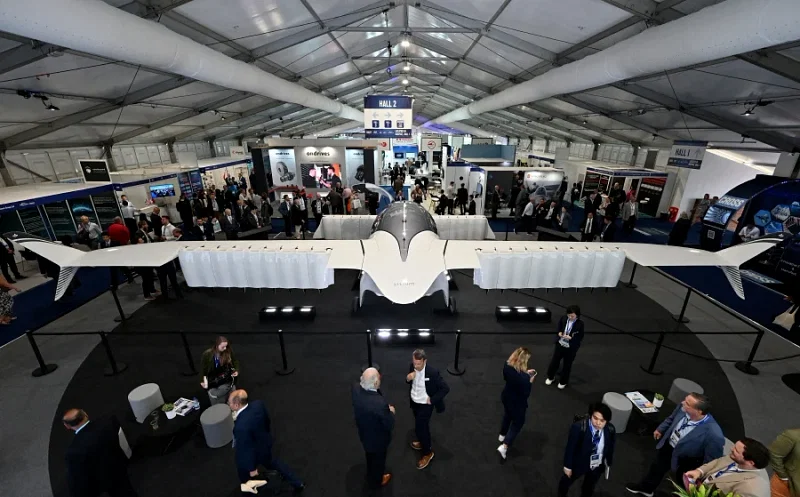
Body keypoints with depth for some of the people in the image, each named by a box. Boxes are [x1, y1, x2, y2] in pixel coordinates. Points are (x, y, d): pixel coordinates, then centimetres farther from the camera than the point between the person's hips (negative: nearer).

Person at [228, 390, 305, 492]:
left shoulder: (241, 426, -42)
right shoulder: (258, 404, -24)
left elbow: (247, 449, -27)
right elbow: (267, 420, -4)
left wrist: (252, 468, -11)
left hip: (251, 454, -6)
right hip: (265, 443, 7)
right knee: (272, 462, 32)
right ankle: (297, 484, 44)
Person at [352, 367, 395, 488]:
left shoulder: (356, 389, -26)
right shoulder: (380, 403, -45)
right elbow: (390, 425, -25)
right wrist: (391, 412, -10)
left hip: (364, 433, 6)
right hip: (377, 439, -5)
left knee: (370, 456, 36)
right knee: (378, 460, 28)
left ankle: (371, 476, 64)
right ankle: (376, 481, 57)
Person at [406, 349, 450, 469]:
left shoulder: (432, 372, -31)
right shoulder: (413, 367, -14)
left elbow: (445, 388, -23)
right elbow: (409, 382, 3)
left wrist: (432, 400, -19)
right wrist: (408, 379, -21)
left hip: (425, 404, -5)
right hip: (414, 402, 6)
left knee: (419, 428, 4)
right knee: (422, 425, 26)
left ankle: (427, 453, 28)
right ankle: (424, 442, 51)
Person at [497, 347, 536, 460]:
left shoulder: (507, 365, -20)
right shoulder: (523, 377, -39)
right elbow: (526, 394, -25)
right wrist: (530, 381, -12)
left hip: (506, 397, 6)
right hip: (517, 403, -6)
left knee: (507, 416, 33)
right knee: (517, 423, 20)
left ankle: (502, 435, 56)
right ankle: (504, 446, 20)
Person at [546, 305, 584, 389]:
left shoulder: (580, 324, -19)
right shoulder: (563, 318, -9)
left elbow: (580, 338, -14)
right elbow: (558, 326, 7)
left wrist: (570, 337, -28)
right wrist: (559, 332, -13)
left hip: (571, 348, -3)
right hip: (560, 344, 3)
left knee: (567, 365, 14)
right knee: (554, 361, 17)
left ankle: (563, 382, 36)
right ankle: (551, 377, 40)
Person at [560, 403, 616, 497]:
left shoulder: (610, 430, -24)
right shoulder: (578, 427, -36)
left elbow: (610, 447, -3)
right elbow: (570, 447, -23)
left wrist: (609, 462, 11)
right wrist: (568, 466, -14)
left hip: (598, 465, 2)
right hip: (579, 463, -2)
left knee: (589, 486, 30)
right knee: (566, 481, 25)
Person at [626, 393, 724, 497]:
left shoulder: (713, 434, -42)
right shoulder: (683, 408, -26)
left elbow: (711, 460, -24)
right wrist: (661, 429, 13)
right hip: (667, 445, 5)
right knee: (657, 467, 29)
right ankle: (646, 488, 56)